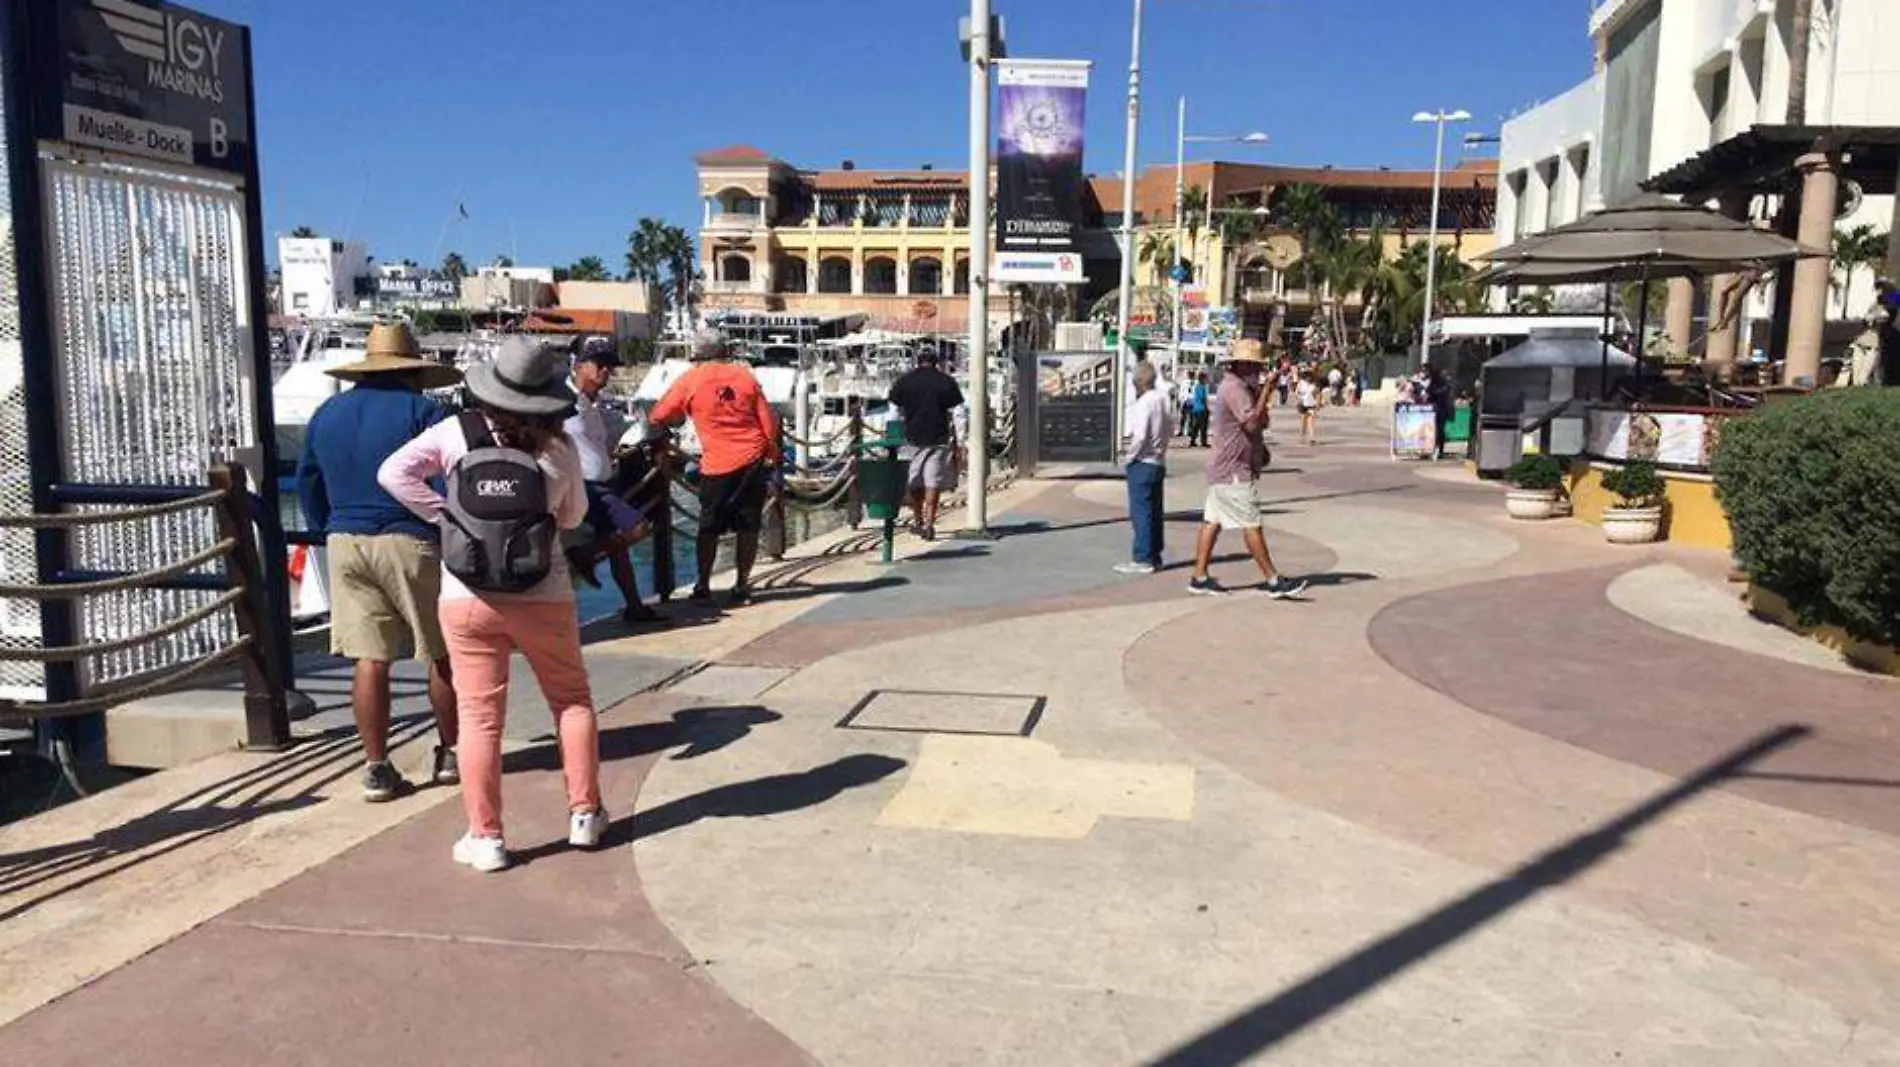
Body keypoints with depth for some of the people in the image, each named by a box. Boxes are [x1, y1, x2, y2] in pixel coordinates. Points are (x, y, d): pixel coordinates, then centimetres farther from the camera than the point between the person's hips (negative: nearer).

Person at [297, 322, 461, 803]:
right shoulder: (423, 411, -6)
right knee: (443, 653, 10)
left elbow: (307, 483, 19)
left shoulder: (326, 414, 13)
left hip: (346, 544, 5)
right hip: (410, 544, -5)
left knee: (369, 659, 6)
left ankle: (377, 768, 8)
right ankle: (450, 754, 19)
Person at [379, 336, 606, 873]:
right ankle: (584, 813, 22)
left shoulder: (456, 433, -5)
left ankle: (485, 837, 11)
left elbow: (393, 472, -9)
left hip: (468, 597, 0)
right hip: (543, 596, 0)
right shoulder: (559, 448, -5)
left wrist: (445, 514, -4)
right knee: (571, 699, 17)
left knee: (480, 716, 6)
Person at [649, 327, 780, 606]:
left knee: (709, 528, 11)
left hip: (718, 465, -2)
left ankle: (703, 587, 12)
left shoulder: (690, 380, -1)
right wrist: (773, 455, 11)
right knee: (748, 526, 9)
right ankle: (742, 586, 12)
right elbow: (768, 419, 3)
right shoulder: (744, 374, 5)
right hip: (754, 460, 2)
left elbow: (656, 420, 2)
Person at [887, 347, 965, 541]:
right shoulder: (947, 382, 2)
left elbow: (894, 412, 5)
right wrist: (956, 441, 2)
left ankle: (919, 523, 22)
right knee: (933, 483, 1)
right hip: (938, 440, -1)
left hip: (911, 439, 1)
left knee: (914, 483, 15)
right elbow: (957, 413, -1)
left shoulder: (902, 381, 5)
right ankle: (929, 525, -5)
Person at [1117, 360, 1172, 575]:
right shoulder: (1163, 399, 8)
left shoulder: (1143, 404, -17)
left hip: (1142, 463, -9)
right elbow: (1170, 431, 14)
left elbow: (1139, 437, -20)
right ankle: (1154, 557, 19)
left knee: (1141, 512, -4)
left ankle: (1143, 559, -3)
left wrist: (1127, 456, -7)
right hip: (1159, 462, 9)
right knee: (1155, 512, 12)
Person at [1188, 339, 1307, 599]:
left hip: (1224, 469, 11)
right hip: (1233, 470, -11)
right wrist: (1266, 392, -21)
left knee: (1213, 520, 10)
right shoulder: (1233, 388, -15)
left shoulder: (1243, 387, 19)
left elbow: (1259, 423, 26)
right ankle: (1273, 581, -5)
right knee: (1251, 524, -7)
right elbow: (1252, 422, -25)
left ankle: (1200, 578, 13)